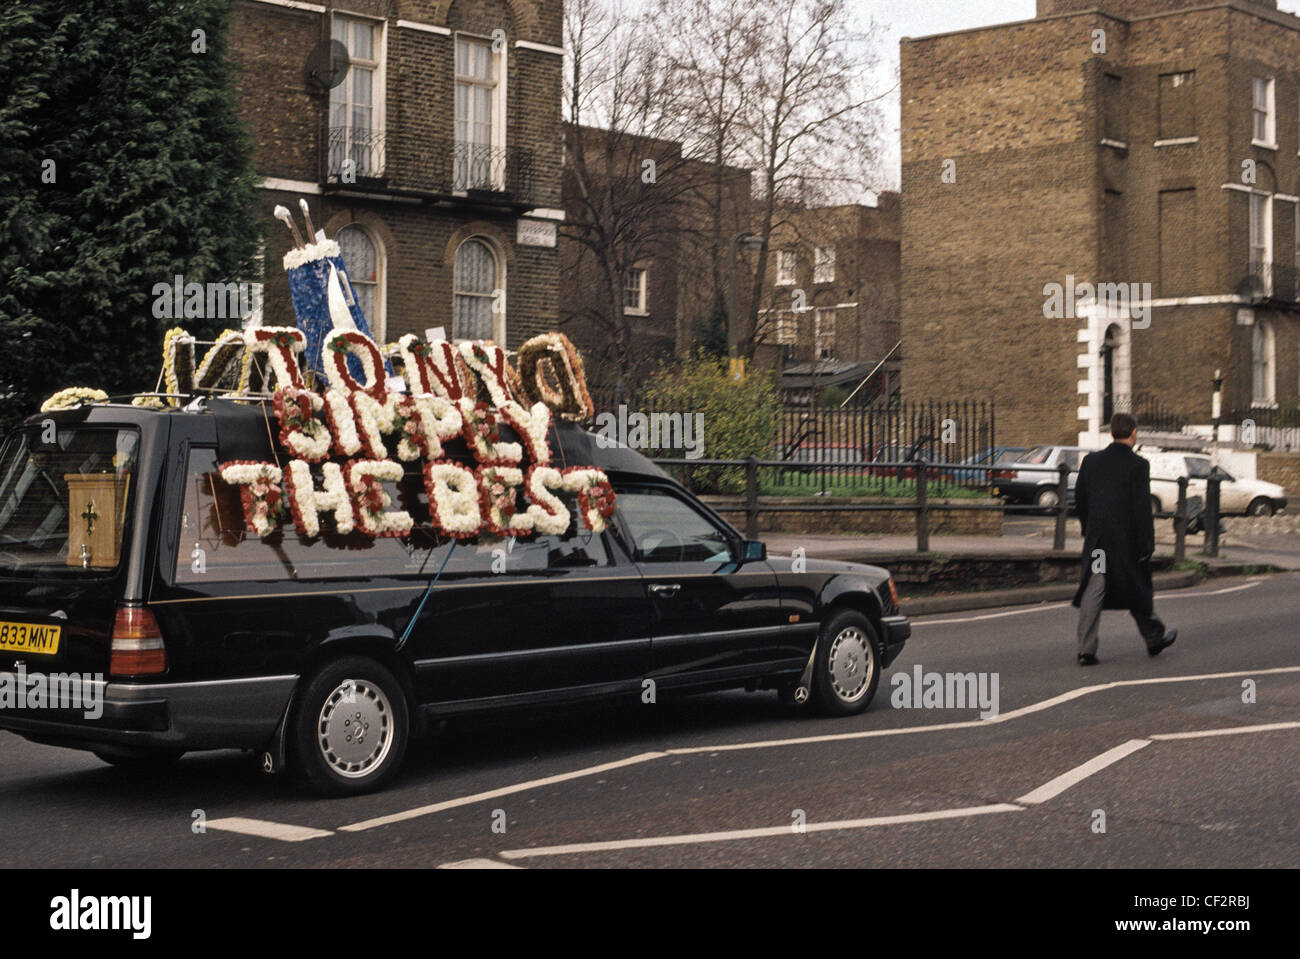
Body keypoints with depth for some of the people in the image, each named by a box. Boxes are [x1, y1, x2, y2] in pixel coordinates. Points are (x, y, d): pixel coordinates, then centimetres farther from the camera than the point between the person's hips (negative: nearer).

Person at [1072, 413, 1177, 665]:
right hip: (1127, 538, -3)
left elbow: (1080, 499, 10)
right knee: (1137, 590, 14)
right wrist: (1147, 544, -8)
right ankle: (1155, 637, 32)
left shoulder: (1091, 461, 4)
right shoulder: (1138, 465, -10)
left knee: (1093, 592, 0)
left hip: (1097, 540, 3)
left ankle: (1086, 649, -8)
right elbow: (1142, 508, -13)